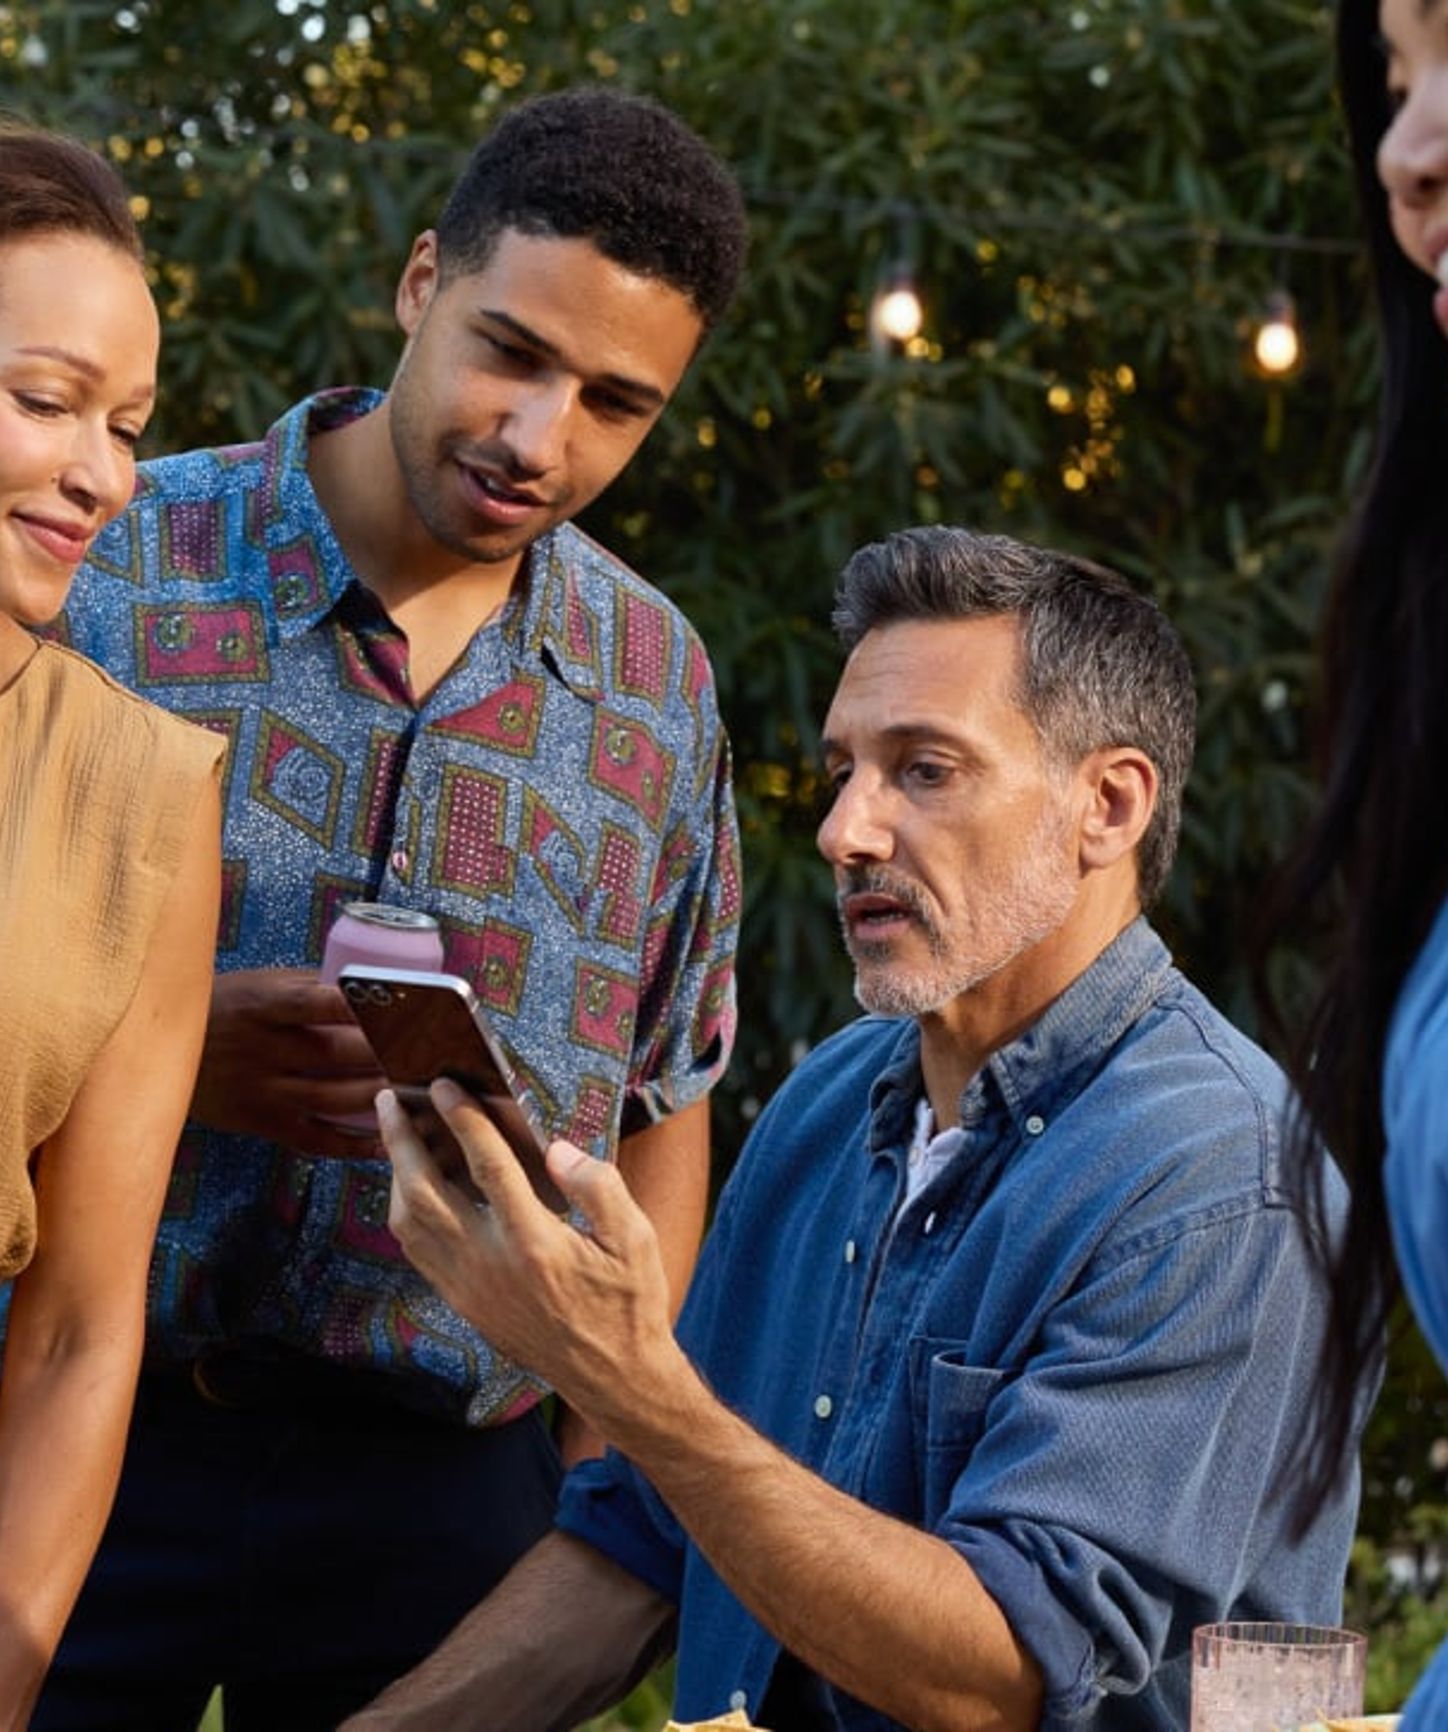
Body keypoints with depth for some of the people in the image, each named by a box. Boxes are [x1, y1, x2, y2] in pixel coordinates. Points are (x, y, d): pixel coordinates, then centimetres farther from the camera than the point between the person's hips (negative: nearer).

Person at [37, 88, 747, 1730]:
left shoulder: (656, 683, 7)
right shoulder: (111, 567, -4)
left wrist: (611, 1456, 7)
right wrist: (169, 1044, -20)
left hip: (444, 1480, 2)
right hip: (81, 1431, -2)